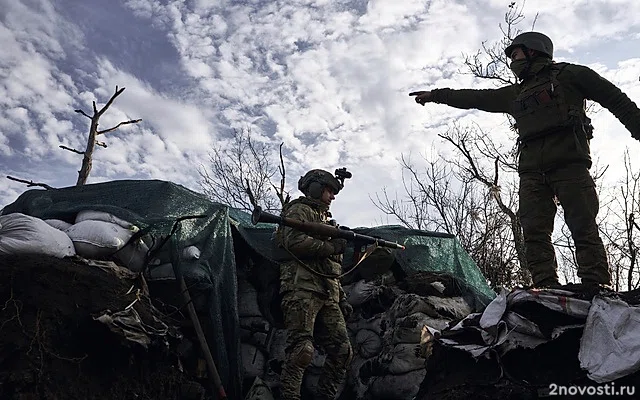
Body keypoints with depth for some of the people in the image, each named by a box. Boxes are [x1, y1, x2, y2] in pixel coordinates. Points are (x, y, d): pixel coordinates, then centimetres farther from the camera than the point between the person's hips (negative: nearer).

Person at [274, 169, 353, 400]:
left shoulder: (326, 220, 32)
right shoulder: (299, 210, 6)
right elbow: (294, 242, -16)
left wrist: (342, 298, 22)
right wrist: (330, 247, -9)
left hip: (328, 295, 9)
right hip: (303, 288, -8)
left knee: (342, 352, 1)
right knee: (302, 351, -16)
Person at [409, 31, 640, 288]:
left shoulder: (568, 74, 15)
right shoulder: (515, 93, 30)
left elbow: (615, 99, 12)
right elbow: (474, 98, 31)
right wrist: (435, 95, 31)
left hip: (569, 162, -5)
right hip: (532, 169, 5)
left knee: (583, 227, -11)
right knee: (534, 231, -8)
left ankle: (597, 290, -13)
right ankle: (546, 291, -12)